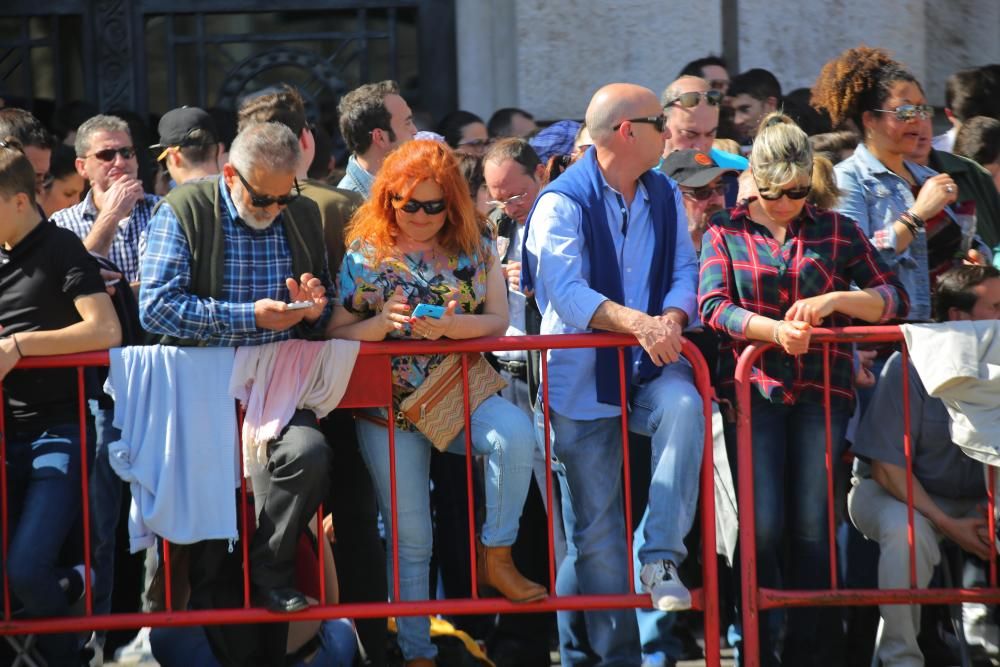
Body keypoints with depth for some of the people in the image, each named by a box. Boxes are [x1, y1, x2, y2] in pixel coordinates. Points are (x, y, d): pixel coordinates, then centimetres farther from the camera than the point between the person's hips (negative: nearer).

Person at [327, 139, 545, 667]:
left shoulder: (475, 248, 3)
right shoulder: (364, 253, 1)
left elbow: (498, 322, -2)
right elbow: (337, 333, 0)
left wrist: (450, 324, -21)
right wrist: (382, 323, -20)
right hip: (388, 404, 0)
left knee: (516, 433, -33)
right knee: (409, 539, 2)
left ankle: (495, 557, -17)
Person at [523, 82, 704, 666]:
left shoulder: (664, 196, 11)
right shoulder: (563, 202, -9)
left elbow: (684, 269, 4)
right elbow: (564, 288, -21)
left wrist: (672, 318, -19)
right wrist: (637, 323, -33)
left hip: (648, 367, 4)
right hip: (583, 377, -4)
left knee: (684, 406, -32)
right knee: (597, 531, 0)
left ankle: (660, 559, -29)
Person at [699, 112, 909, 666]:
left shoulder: (837, 231, 11)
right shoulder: (725, 234, 9)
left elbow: (894, 298, 5)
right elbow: (714, 307, -4)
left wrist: (835, 300, -13)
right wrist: (774, 330, -21)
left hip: (822, 390, 1)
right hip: (754, 388, -1)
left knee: (813, 528, -2)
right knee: (763, 527, -8)